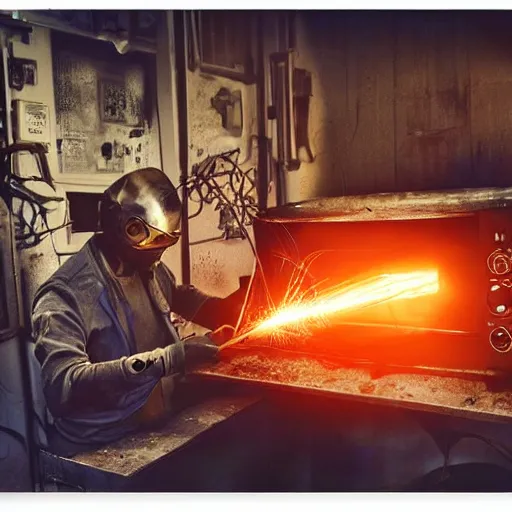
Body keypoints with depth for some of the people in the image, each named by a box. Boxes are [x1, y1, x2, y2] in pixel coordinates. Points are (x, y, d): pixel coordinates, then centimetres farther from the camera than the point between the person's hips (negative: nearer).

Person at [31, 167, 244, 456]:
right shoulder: (66, 295, -18)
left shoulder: (153, 271, 5)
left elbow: (183, 297, 26)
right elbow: (62, 385, -30)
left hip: (159, 432, 7)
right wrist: (169, 359, -33)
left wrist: (232, 311, 9)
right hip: (97, 452, -7)